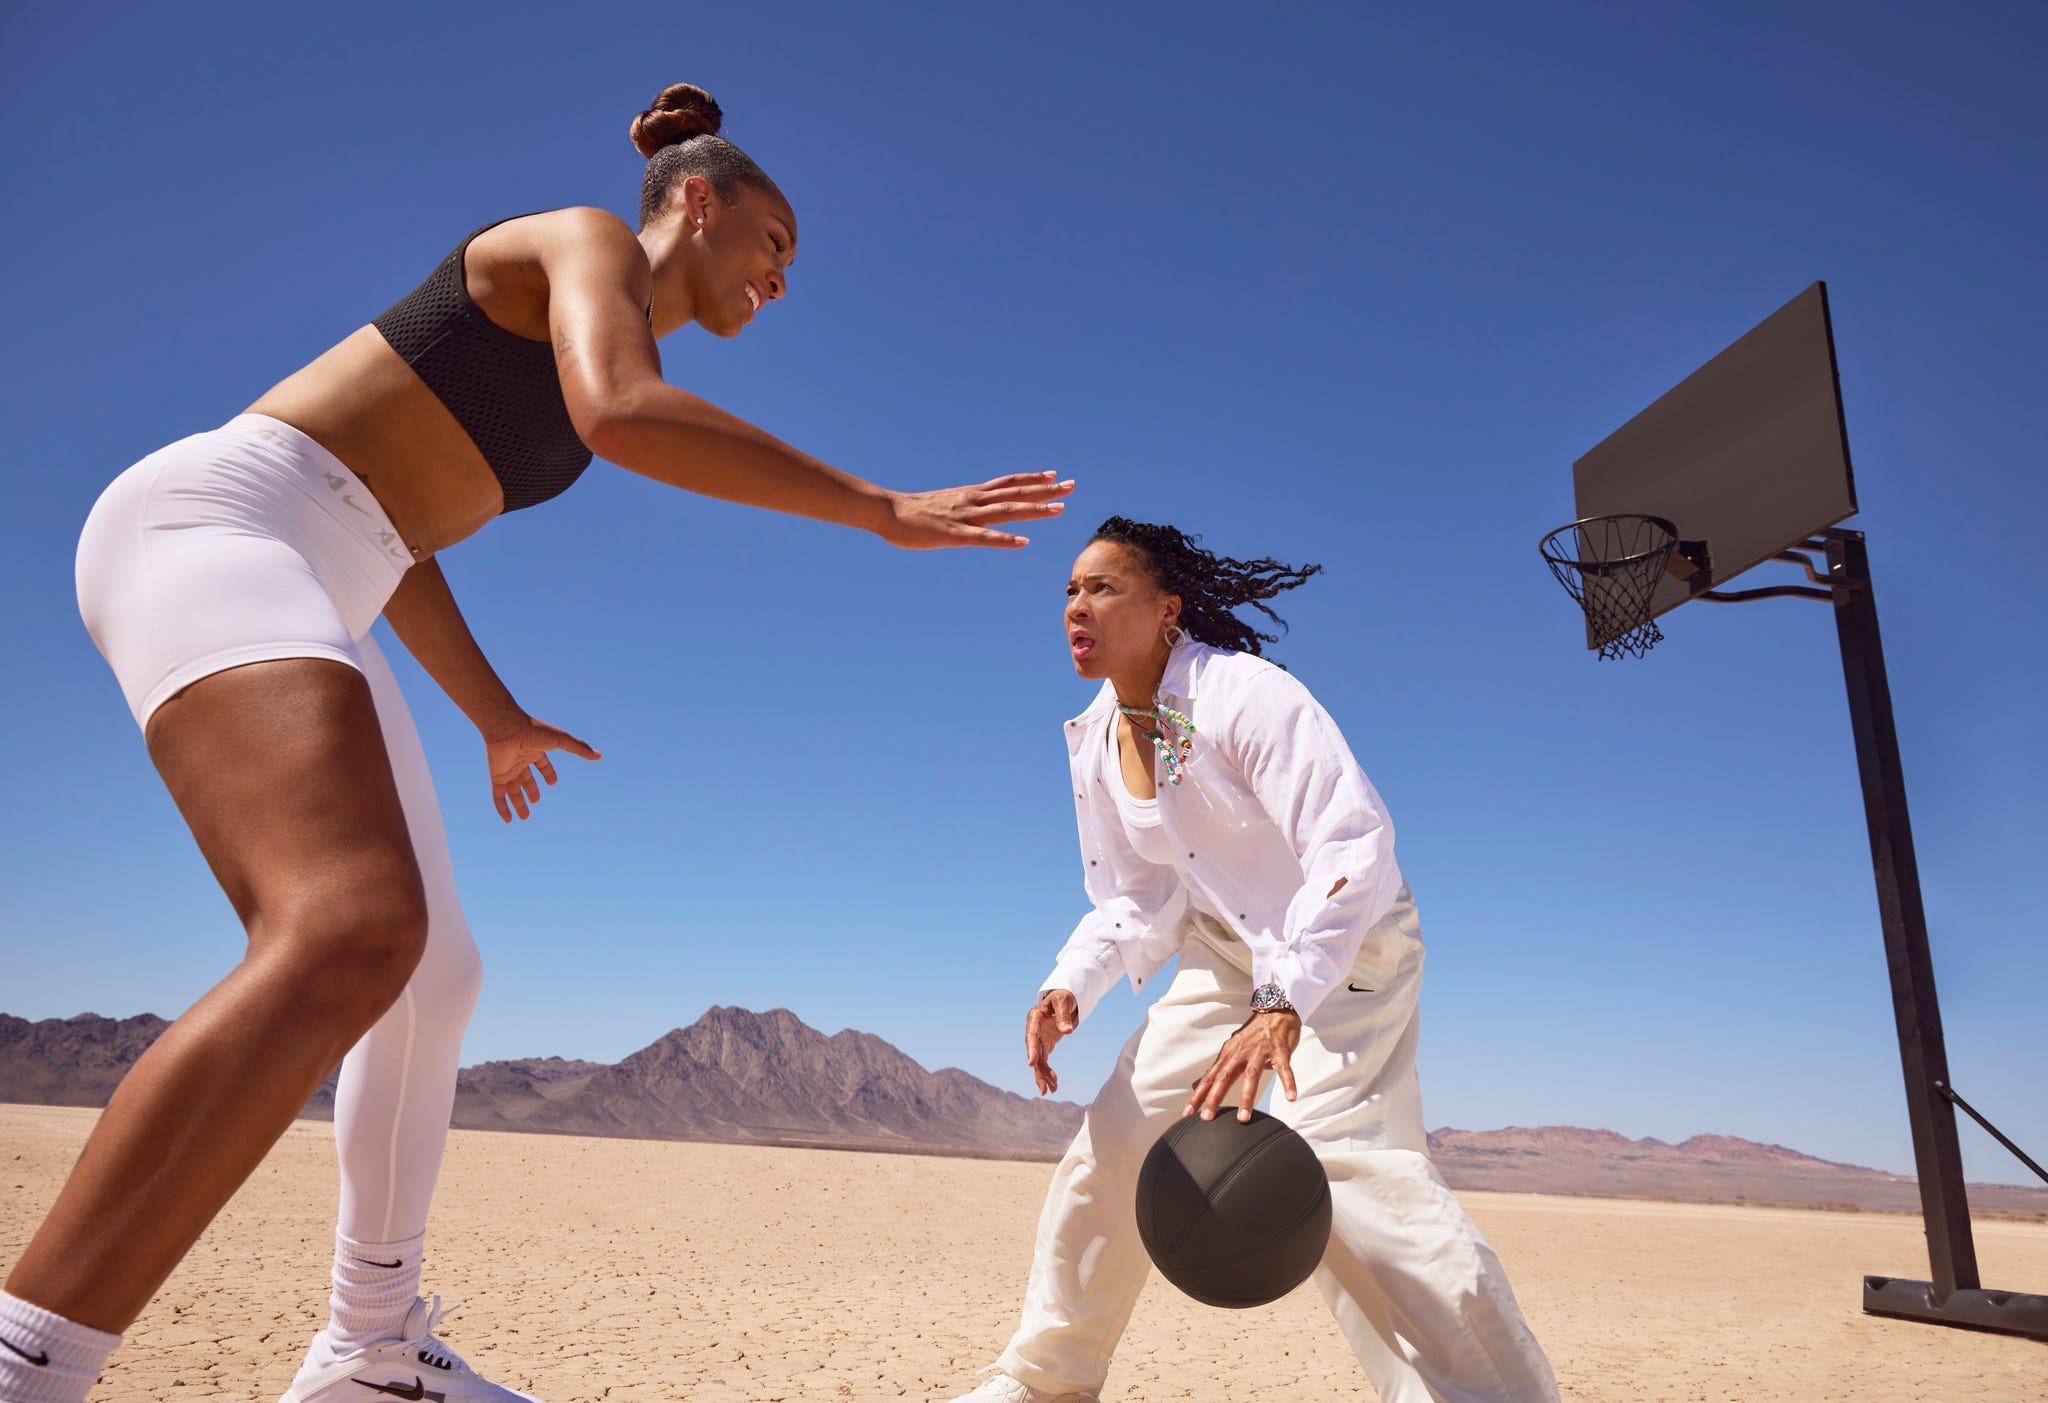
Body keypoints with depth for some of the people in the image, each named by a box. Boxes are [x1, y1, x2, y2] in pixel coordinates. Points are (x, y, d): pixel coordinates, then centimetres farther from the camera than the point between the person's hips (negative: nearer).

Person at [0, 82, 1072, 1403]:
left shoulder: (557, 347, 25)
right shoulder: (593, 239, -1)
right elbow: (623, 414, -25)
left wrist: (494, 716, 30)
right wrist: (882, 508, -20)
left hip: (310, 602, 10)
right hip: (215, 523, -10)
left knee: (437, 974, 8)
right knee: (355, 932, -33)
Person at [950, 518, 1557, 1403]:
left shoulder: (1243, 693, -25)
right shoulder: (1095, 740, -2)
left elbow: (1355, 843, -34)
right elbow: (1136, 900, 5)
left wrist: (1284, 1003, -45)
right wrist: (1068, 987, -13)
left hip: (1345, 942, -6)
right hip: (1227, 954, 7)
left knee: (1340, 1153, -28)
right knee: (1112, 1143, 3)